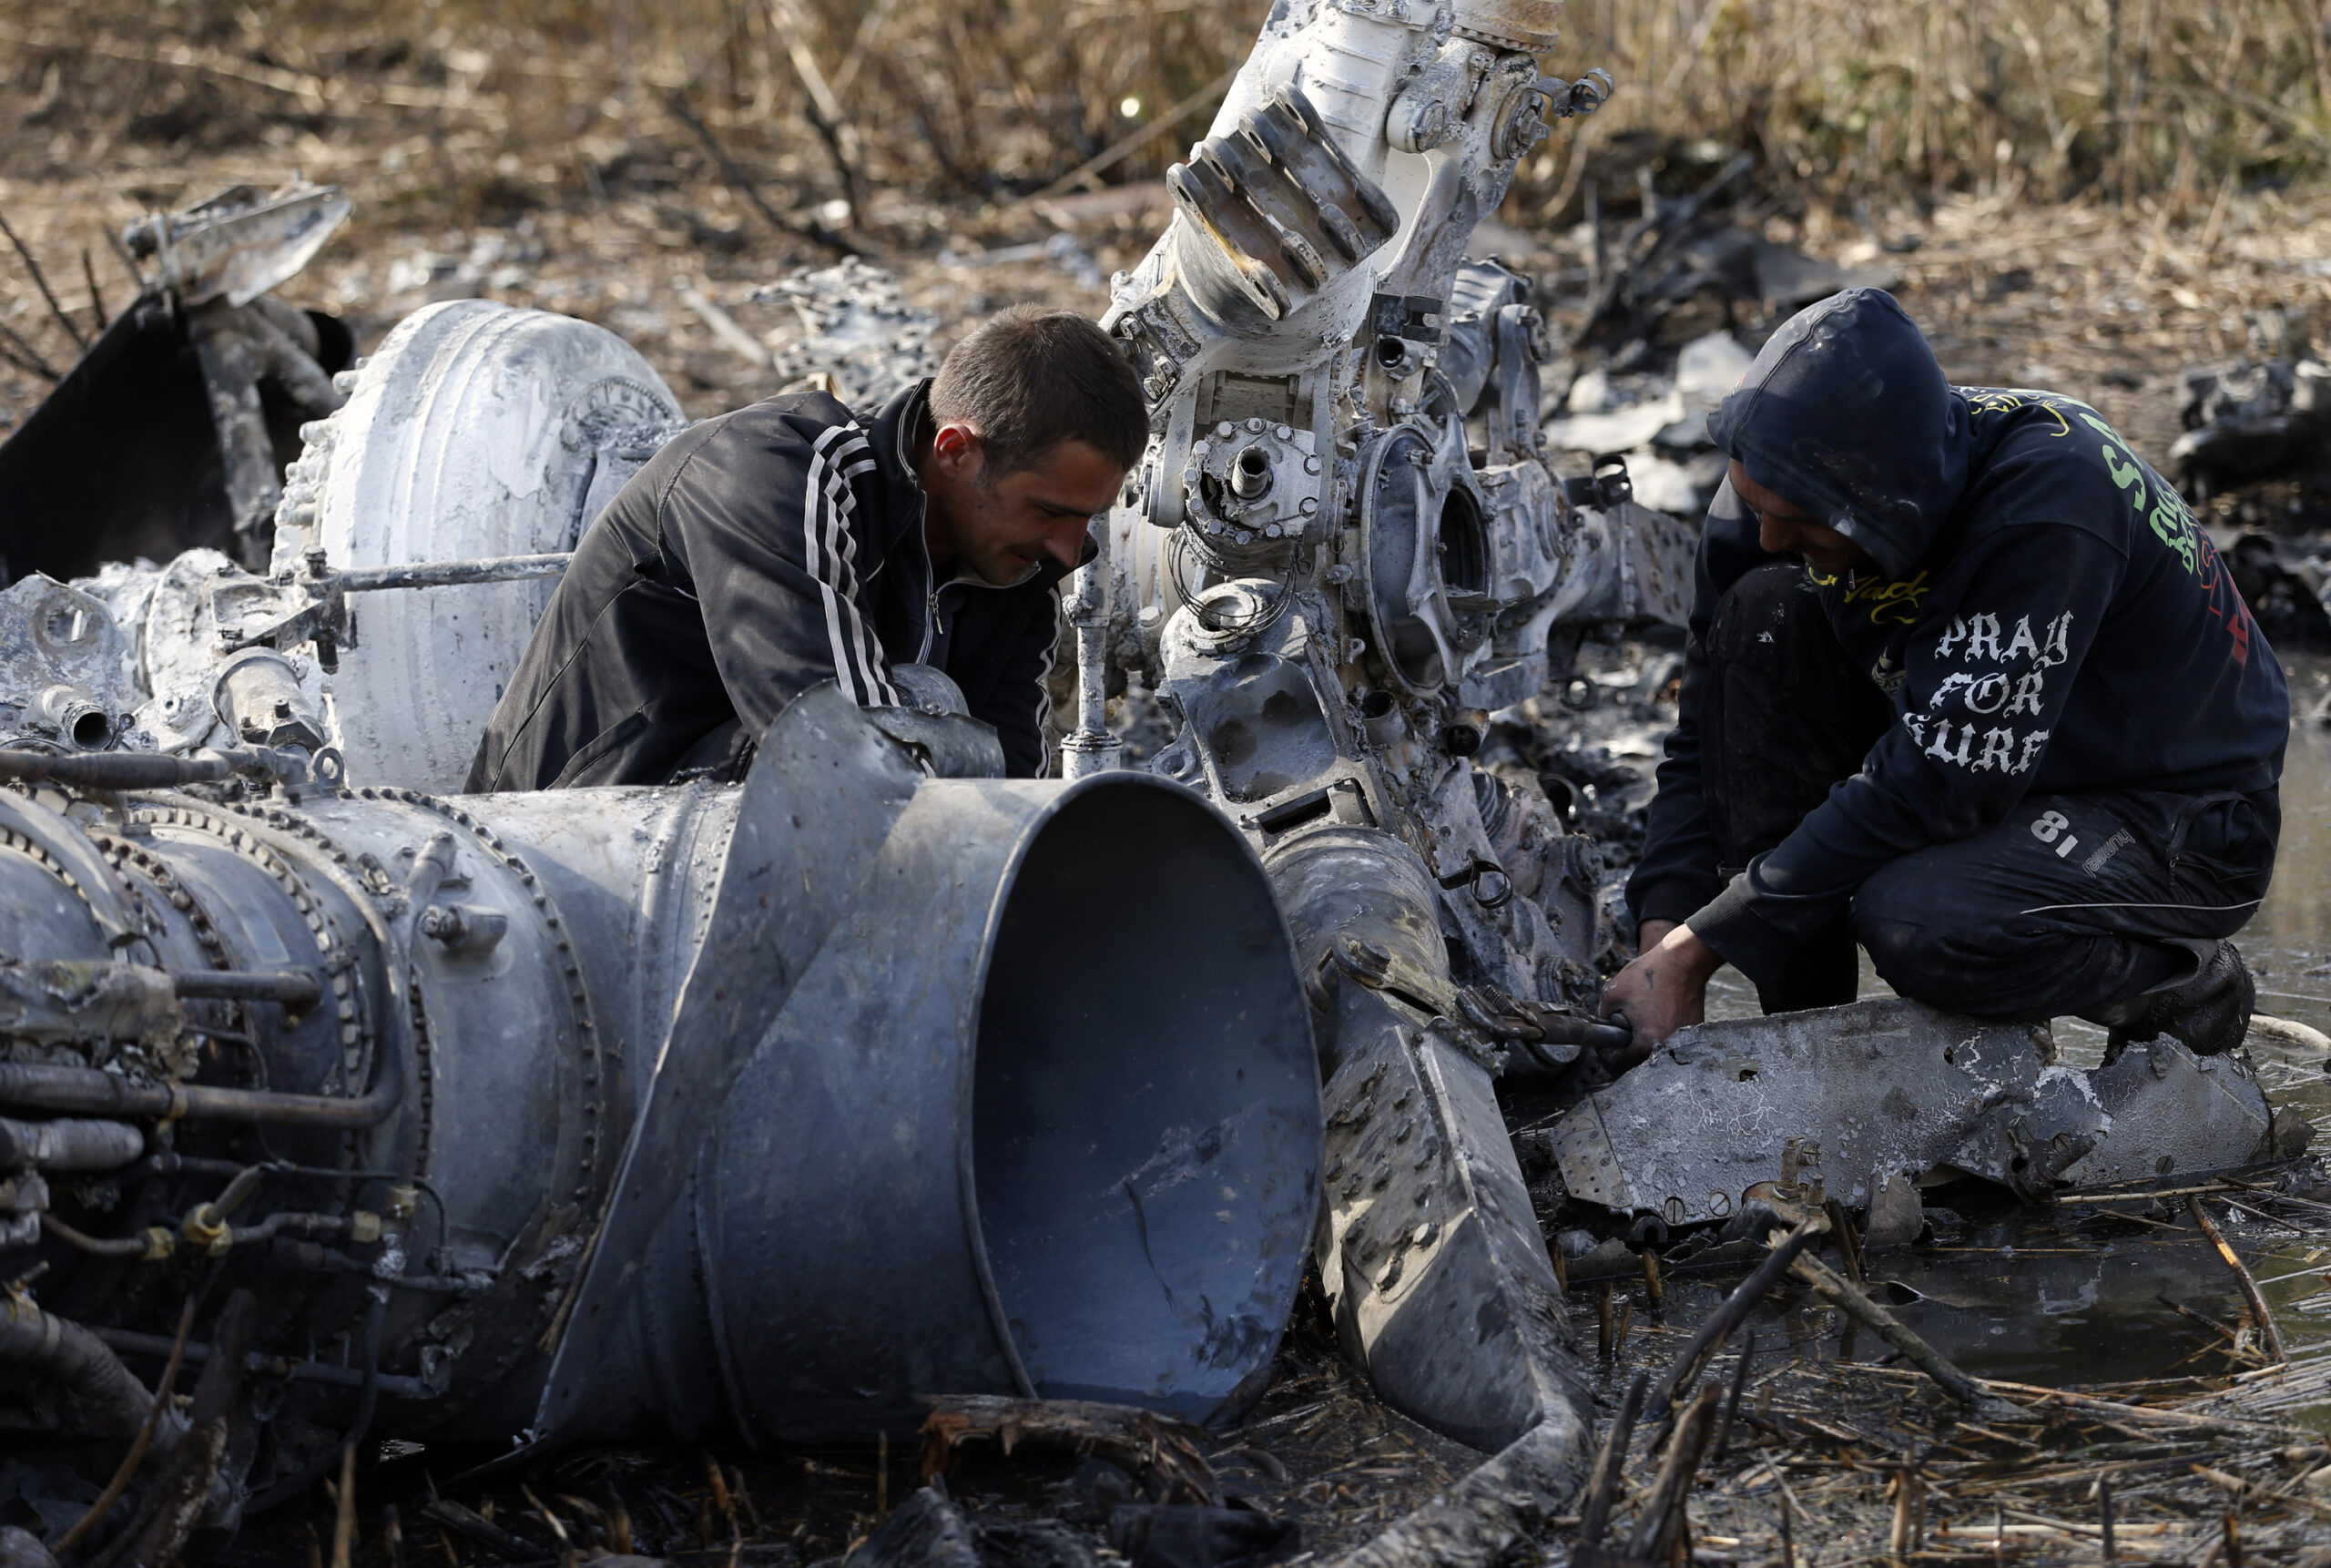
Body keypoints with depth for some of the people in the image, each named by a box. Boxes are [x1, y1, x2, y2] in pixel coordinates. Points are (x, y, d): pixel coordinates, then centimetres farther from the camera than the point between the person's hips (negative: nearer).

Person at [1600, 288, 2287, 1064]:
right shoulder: (1788, 484, -13)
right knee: (1761, 615, -15)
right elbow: (1710, 734, -3)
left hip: (2185, 822, -7)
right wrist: (1661, 936, -18)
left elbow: (1927, 789, -33)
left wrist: (1694, 949, -30)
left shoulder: (2048, 497, -33)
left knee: (1914, 925, -35)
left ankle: (2179, 984, -3)